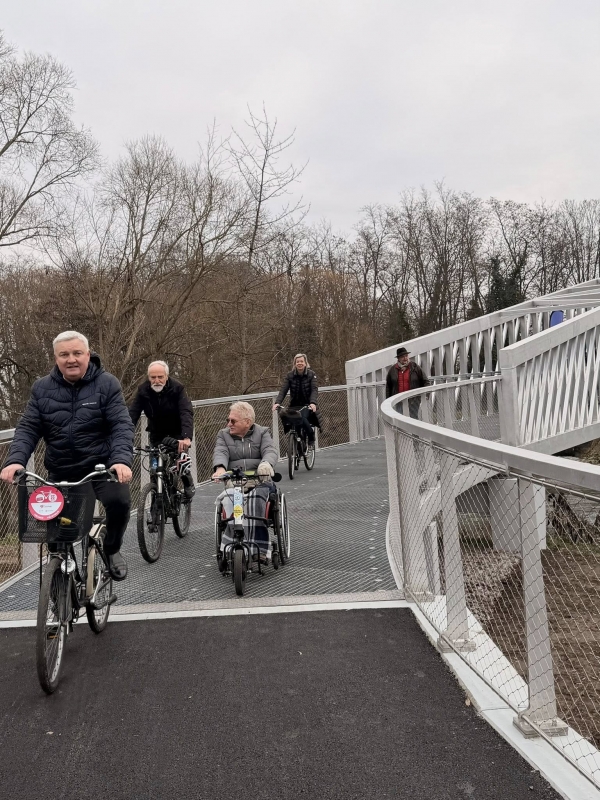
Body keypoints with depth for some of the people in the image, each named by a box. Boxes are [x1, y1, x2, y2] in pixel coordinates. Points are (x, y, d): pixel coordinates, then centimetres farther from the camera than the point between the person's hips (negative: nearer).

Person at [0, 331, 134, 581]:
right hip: (60, 472, 3)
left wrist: (121, 460, -31)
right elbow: (27, 429, 0)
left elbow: (122, 426, -13)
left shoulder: (107, 384, -6)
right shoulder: (42, 388, 4)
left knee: (119, 501, -27)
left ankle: (112, 549, 2)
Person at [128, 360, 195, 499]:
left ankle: (188, 483, 15)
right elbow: (133, 414, -22)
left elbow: (186, 413, -35)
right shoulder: (143, 390, -16)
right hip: (157, 432, 2)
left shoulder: (177, 388, -24)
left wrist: (186, 437, -50)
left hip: (177, 431, -2)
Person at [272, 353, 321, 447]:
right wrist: (277, 402, -26)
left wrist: (313, 403, -32)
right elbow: (283, 390, -9)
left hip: (307, 405, -3)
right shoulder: (290, 375, 0)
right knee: (285, 418, -21)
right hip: (294, 405, 3)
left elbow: (314, 389, -14)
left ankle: (311, 438, -4)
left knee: (302, 418, -30)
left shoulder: (311, 374, -3)